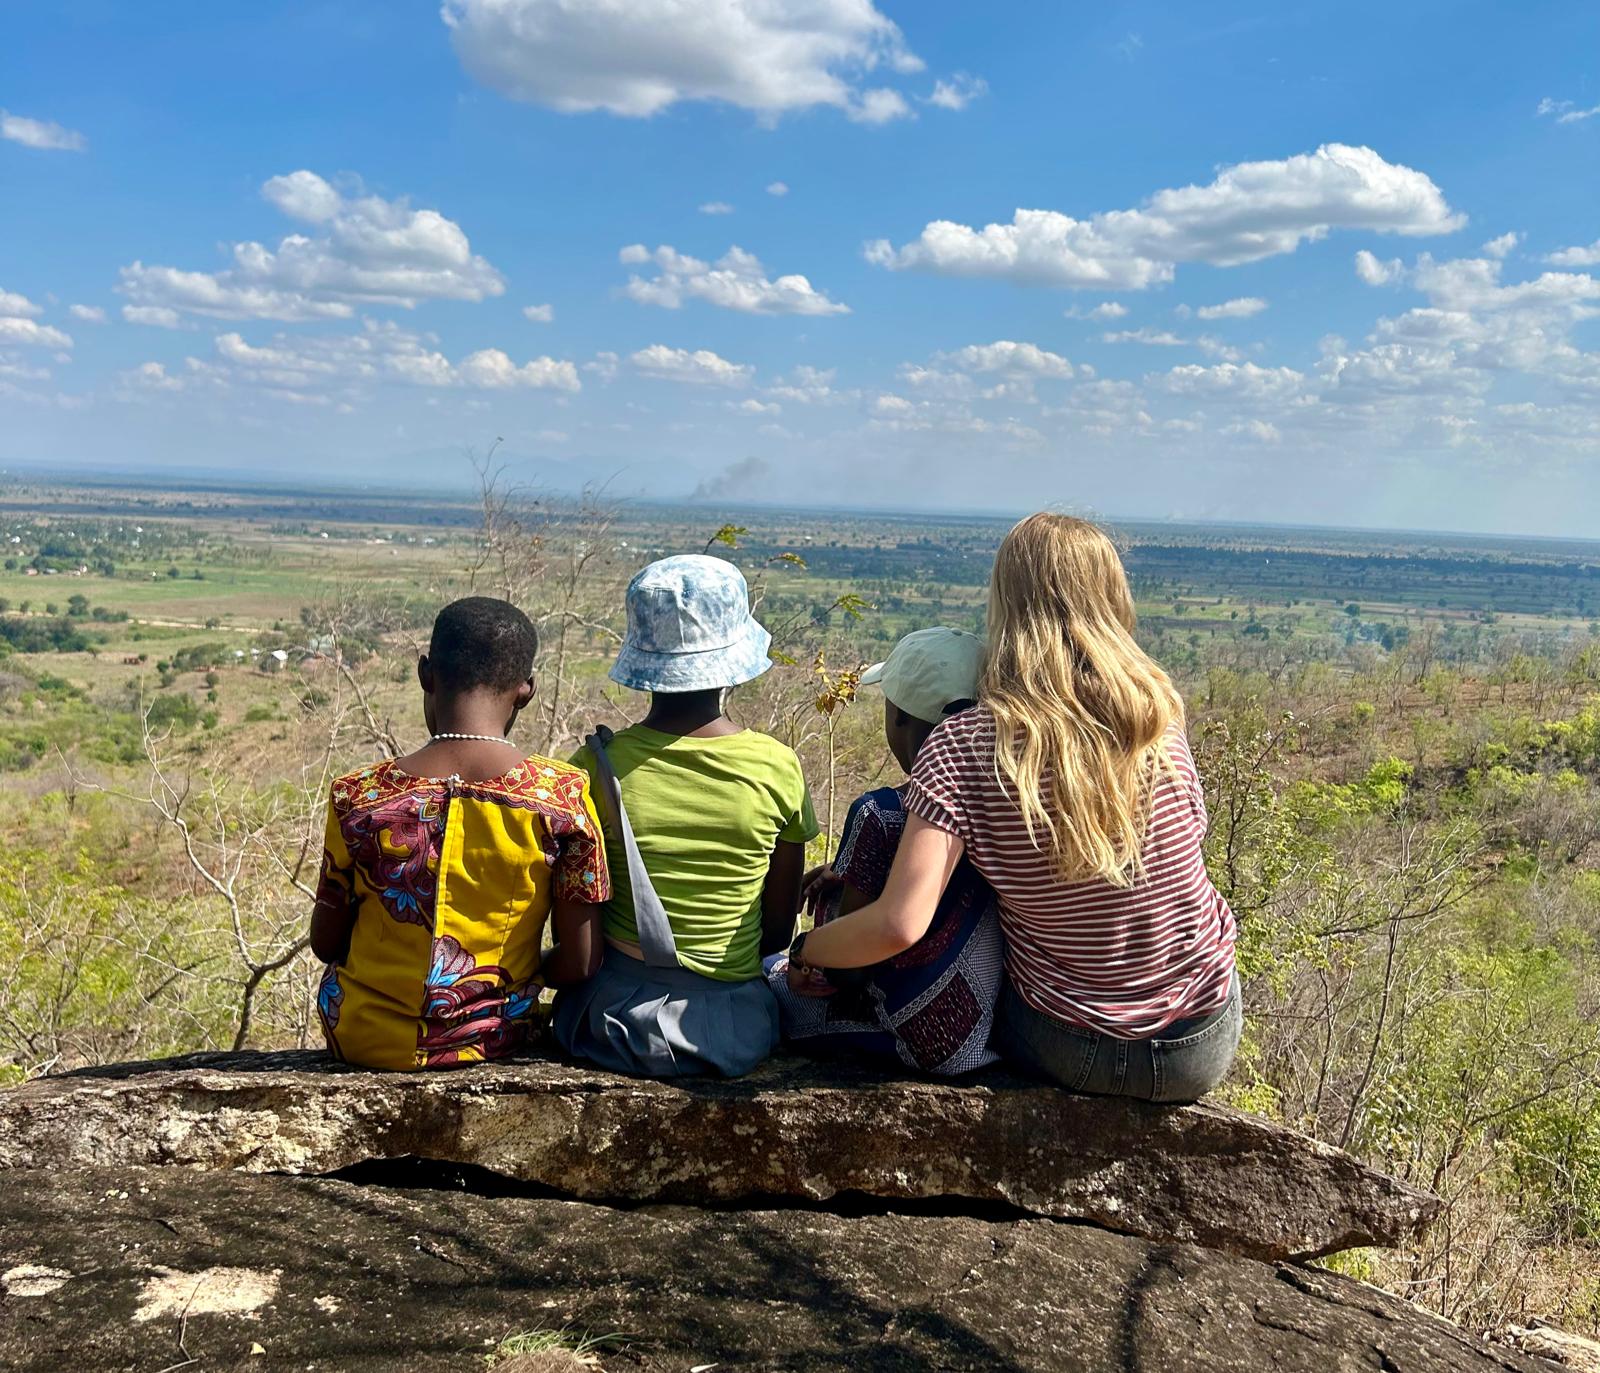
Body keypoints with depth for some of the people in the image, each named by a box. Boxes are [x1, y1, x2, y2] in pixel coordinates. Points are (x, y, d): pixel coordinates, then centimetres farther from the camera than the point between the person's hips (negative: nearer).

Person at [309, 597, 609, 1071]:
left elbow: (327, 943, -3)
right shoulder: (564, 797, -17)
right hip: (493, 1037, 1)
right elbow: (581, 962, -13)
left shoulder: (359, 797, -15)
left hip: (366, 1039, 0)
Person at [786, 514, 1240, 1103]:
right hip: (1207, 1048, 3)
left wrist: (805, 951, -5)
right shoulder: (1159, 718, -9)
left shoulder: (964, 747, -20)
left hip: (1069, 1053, -2)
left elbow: (900, 925, -28)